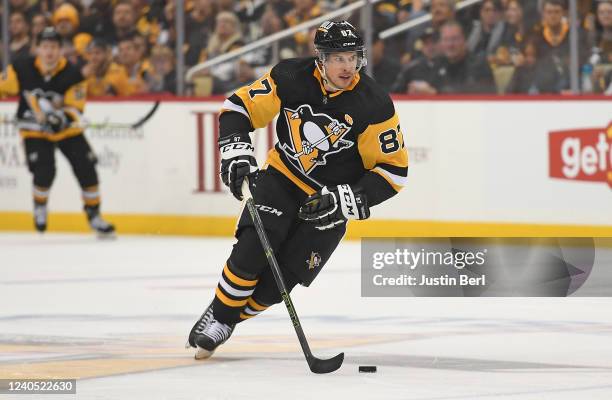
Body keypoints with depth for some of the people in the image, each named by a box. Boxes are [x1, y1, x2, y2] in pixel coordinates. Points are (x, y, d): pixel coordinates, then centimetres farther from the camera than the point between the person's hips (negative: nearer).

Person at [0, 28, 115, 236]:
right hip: (34, 130, -1)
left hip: (66, 129, 1)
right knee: (44, 170, -19)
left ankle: (94, 215, 13)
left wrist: (62, 118, -36)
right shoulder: (22, 69, -15)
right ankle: (40, 207, 12)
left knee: (86, 169, -6)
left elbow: (75, 108, -17)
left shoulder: (72, 75, -16)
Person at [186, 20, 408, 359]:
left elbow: (393, 170, -15)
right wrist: (236, 150, -23)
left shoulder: (373, 106, -20)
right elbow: (238, 107, -5)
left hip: (331, 200, -1)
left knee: (274, 284, -6)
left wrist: (345, 200, -25)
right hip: (283, 177, 1)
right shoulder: (291, 77, -16)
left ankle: (228, 321, 19)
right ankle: (217, 315, 3)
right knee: (251, 252, -20)